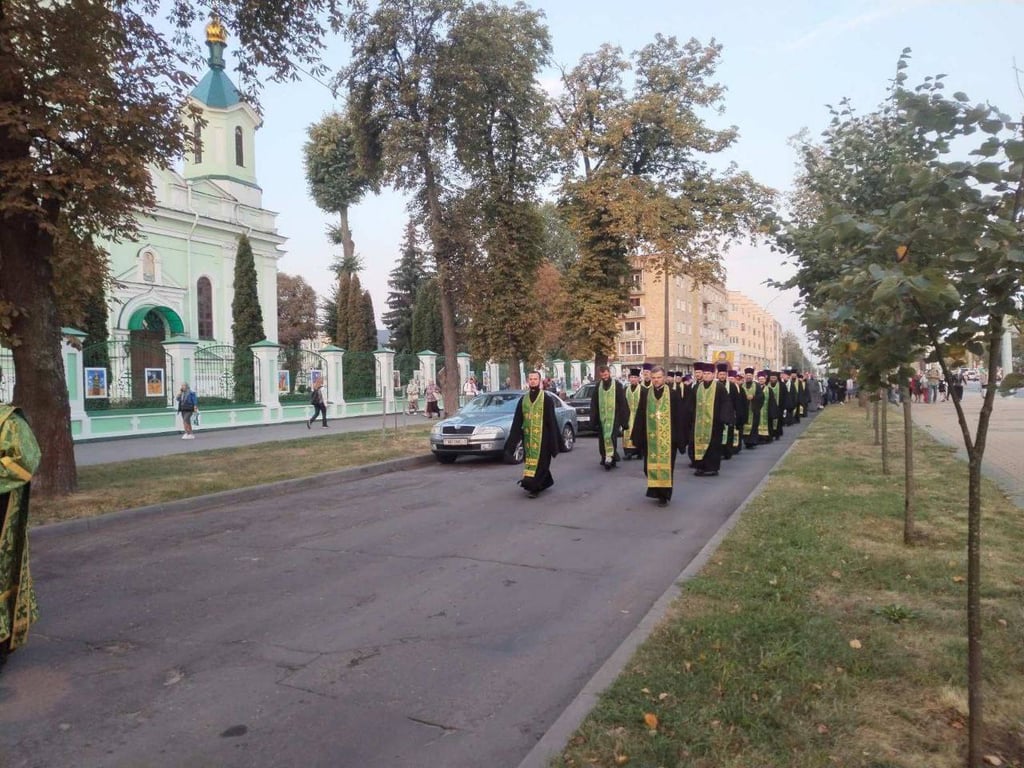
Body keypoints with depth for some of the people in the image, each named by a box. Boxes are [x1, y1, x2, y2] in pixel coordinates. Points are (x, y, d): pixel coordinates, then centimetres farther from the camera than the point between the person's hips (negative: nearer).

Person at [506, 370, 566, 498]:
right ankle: (545, 482, 26)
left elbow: (552, 421, -4)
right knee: (529, 459, 10)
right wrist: (512, 442, 5)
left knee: (539, 460, -5)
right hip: (527, 436, 5)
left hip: (542, 436, -5)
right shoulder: (523, 400, 8)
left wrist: (555, 442, -8)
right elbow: (517, 421, 9)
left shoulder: (546, 399, -3)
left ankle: (533, 487, -4)